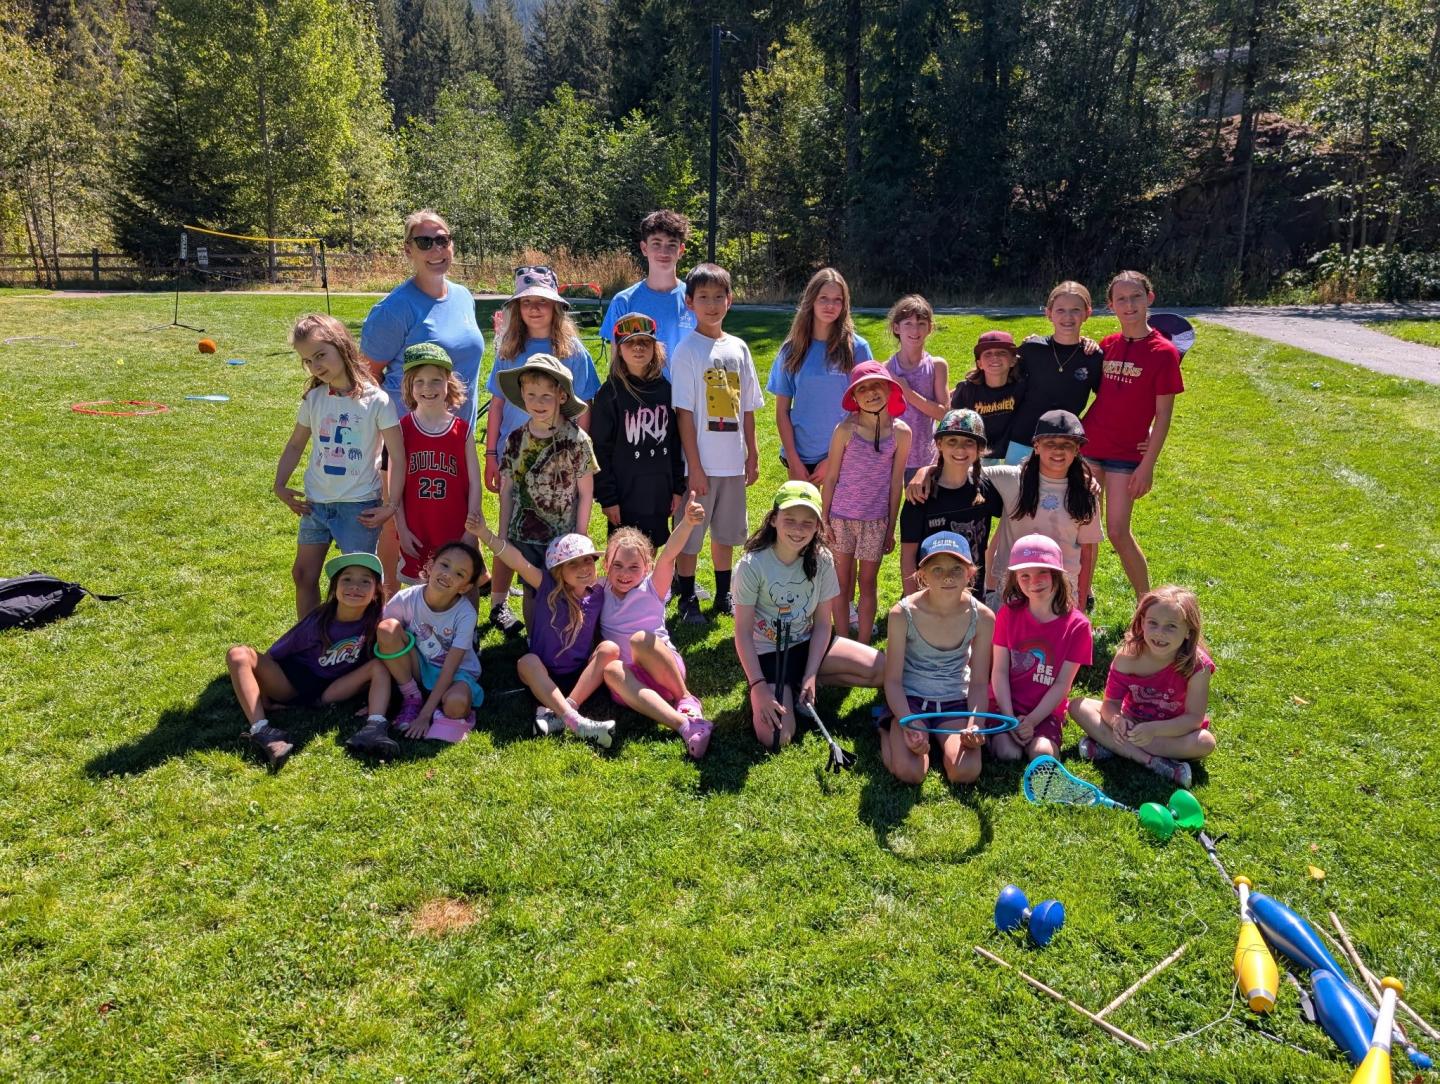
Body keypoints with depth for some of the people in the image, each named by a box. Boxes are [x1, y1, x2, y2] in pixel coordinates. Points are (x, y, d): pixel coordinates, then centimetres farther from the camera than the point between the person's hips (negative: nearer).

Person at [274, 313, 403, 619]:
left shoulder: (376, 401, -13)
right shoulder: (313, 398, 2)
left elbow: (398, 458, -12)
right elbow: (295, 445, 15)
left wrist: (391, 505, -15)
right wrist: (280, 485, 6)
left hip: (359, 506, -5)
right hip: (315, 503, 6)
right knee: (303, 574, 13)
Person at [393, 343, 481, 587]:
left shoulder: (462, 430, -1)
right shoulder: (403, 429, -1)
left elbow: (474, 482, 0)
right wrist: (402, 529, -3)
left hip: (455, 531, 0)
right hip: (415, 533, 0)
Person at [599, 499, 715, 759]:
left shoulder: (652, 589, -3)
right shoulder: (602, 593, 8)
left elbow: (669, 556, -21)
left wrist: (687, 523, -38)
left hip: (664, 669, -3)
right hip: (630, 675, 3)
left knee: (640, 639, -33)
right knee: (611, 669, -34)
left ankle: (685, 699, -20)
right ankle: (684, 725, -47)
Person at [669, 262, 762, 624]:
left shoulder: (738, 348, 8)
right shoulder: (687, 350, -8)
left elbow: (747, 408, 12)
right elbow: (684, 412, -11)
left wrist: (753, 455, 10)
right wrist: (695, 466, -14)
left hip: (733, 461, 5)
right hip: (700, 462, -5)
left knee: (726, 532, 16)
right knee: (690, 534, 4)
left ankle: (724, 595, 30)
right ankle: (686, 600, 18)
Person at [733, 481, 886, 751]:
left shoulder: (822, 560, -9)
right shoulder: (752, 565, -20)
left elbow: (823, 623, -4)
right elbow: (743, 633, -17)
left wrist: (811, 675, -14)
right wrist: (759, 686, -23)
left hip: (808, 644, 5)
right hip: (767, 653, -4)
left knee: (882, 668, -11)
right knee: (775, 737, -24)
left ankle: (801, 683, 3)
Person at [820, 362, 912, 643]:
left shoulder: (901, 432, -4)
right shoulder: (846, 429, -8)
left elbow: (896, 483, 1)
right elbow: (830, 477, -2)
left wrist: (891, 527, 3)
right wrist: (824, 520, -3)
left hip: (876, 519, 1)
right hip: (841, 517, -1)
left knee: (868, 583, 10)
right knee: (842, 583, 8)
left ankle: (863, 647, 20)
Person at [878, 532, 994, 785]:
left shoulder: (982, 618, -13)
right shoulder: (903, 614, -19)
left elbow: (979, 684, -5)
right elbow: (893, 680, -12)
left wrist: (974, 726, -22)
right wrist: (909, 726, -26)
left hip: (955, 702, 2)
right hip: (910, 699, -2)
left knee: (966, 772, -20)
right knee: (909, 772, -22)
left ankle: (935, 738, 12)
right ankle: (888, 731, 11)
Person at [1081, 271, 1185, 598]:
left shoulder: (1163, 352, -9)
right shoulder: (1107, 345, 5)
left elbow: (1163, 416, -9)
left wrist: (1147, 465, -12)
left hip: (1127, 454, -4)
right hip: (1089, 444, 4)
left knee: (1118, 532, -6)